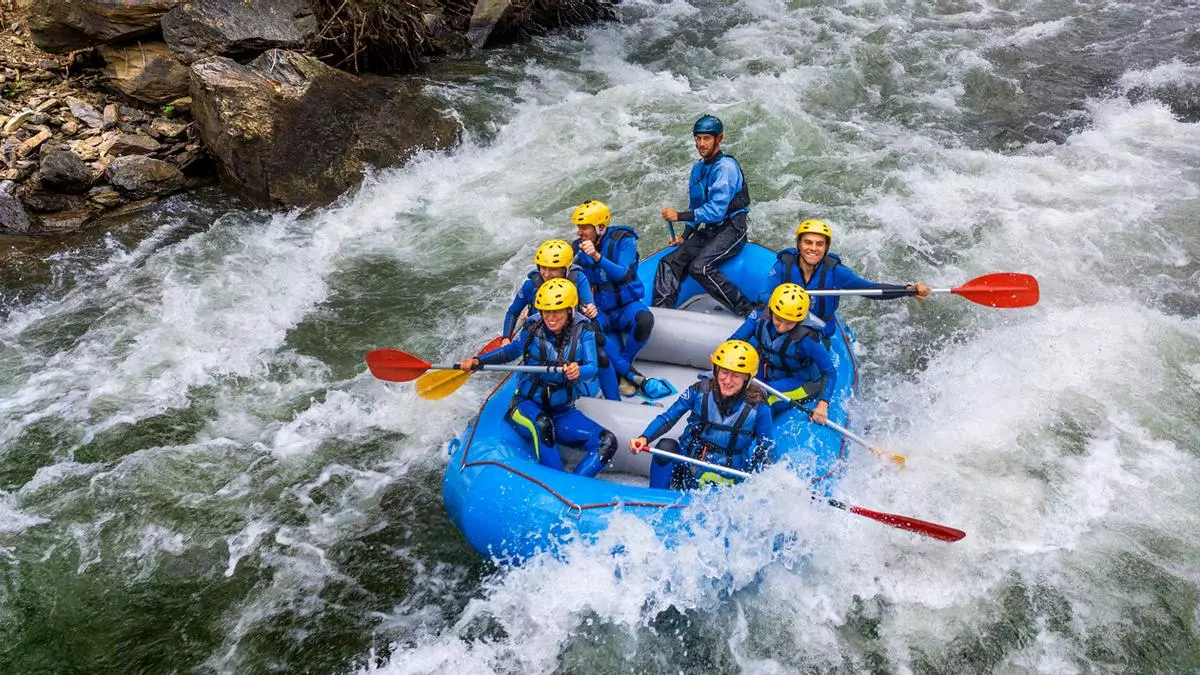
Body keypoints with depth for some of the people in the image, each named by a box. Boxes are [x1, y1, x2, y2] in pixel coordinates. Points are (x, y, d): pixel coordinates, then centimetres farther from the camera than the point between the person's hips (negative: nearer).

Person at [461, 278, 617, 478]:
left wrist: (579, 371, -43)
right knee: (542, 424, -39)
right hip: (528, 405, -2)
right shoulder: (532, 329, -4)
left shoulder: (582, 333, -6)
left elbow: (592, 368, -18)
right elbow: (512, 350, 13)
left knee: (607, 442, -18)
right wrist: (478, 361, 1)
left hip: (563, 412, 2)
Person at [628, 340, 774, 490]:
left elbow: (766, 449, -2)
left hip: (726, 481, 0)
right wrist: (644, 438, -24)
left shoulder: (758, 408, -11)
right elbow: (668, 418, -7)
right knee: (666, 446, -26)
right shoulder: (700, 390, -9)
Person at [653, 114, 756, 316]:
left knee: (700, 267, -29)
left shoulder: (726, 167, -13)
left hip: (730, 230, -8)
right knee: (669, 262, -11)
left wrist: (679, 216, -19)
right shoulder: (698, 167, 14)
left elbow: (716, 212, -21)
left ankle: (748, 311, -22)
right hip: (706, 231, 8)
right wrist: (685, 237, 7)